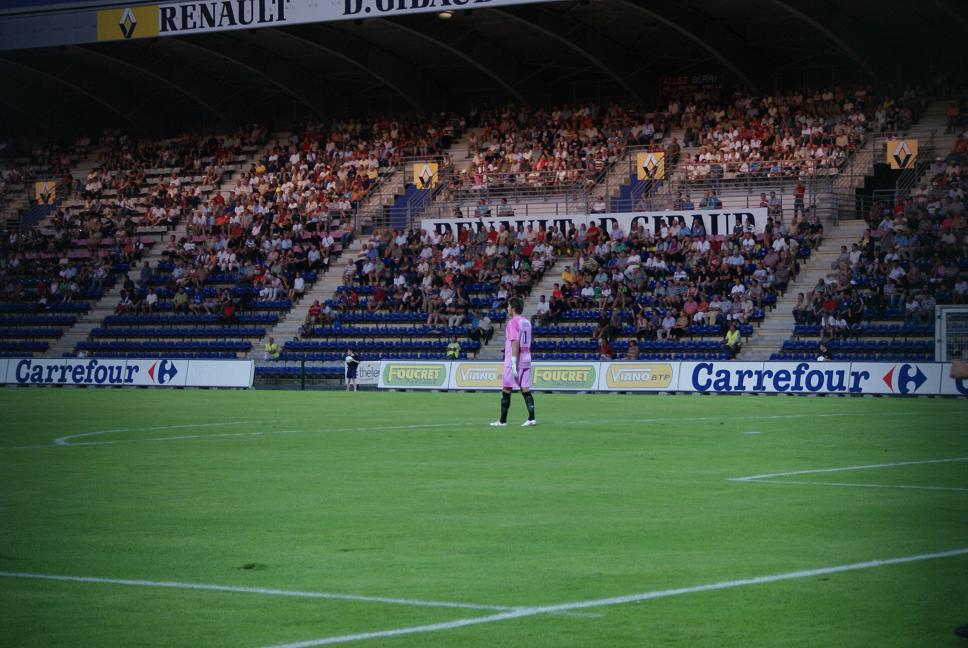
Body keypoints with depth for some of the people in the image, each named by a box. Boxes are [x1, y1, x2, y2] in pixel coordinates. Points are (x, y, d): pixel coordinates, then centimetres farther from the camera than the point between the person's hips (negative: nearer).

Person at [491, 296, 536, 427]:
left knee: (506, 390, 1)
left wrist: (514, 363, -21)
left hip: (512, 361, -7)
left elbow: (515, 343, -19)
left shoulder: (513, 322, -11)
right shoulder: (527, 322, 13)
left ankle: (502, 420, 4)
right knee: (525, 389, 4)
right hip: (526, 360, 7)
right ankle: (531, 418, -6)